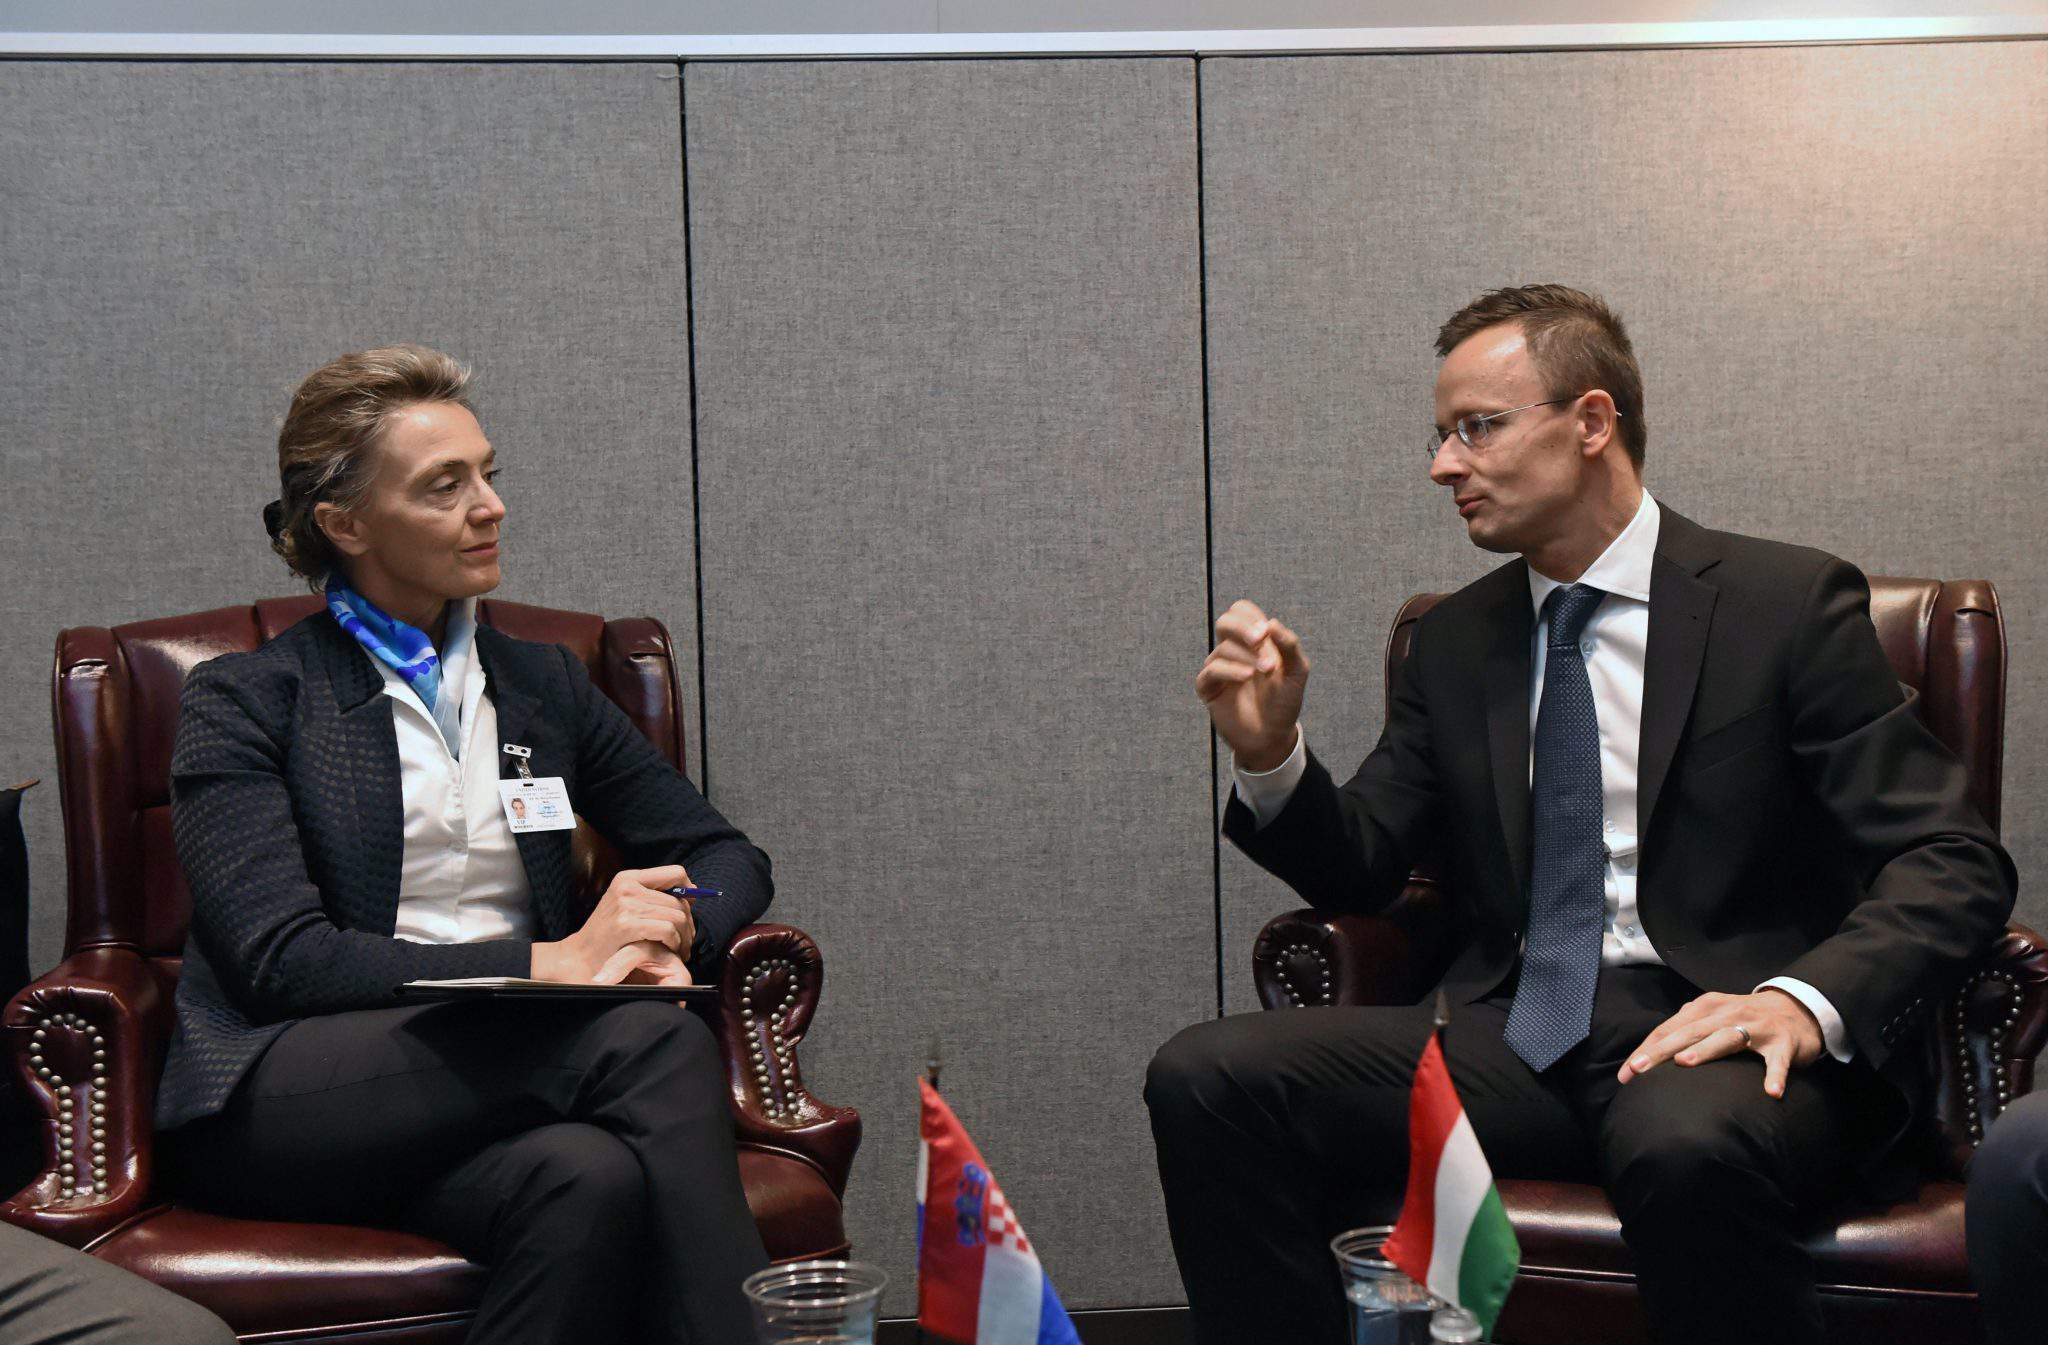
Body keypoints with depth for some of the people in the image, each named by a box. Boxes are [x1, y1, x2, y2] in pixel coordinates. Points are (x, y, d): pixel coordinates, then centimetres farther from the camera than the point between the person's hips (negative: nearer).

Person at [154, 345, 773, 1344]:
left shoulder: (542, 685, 20)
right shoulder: (244, 700, 4)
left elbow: (725, 856, 21)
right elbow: (279, 959, -9)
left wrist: (666, 942, -5)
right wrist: (548, 963, -17)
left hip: (498, 1065, 4)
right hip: (280, 1100, -4)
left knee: (591, 1181, -36)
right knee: (655, 1042, -31)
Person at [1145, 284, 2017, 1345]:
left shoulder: (1788, 603, 1)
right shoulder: (1453, 642, 16)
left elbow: (1955, 862, -4)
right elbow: (1362, 873, 16)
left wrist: (1803, 1002, -23)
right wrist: (1269, 754, -5)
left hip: (1717, 1029, -4)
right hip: (1514, 1037, 4)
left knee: (1687, 1144, -40)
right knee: (1204, 1079, -19)